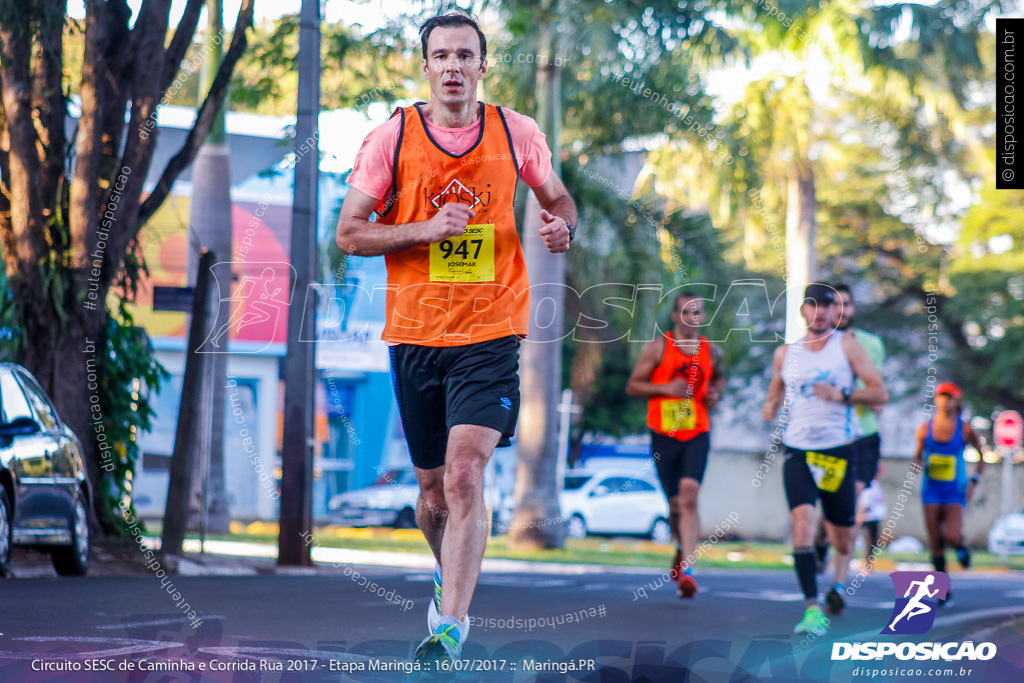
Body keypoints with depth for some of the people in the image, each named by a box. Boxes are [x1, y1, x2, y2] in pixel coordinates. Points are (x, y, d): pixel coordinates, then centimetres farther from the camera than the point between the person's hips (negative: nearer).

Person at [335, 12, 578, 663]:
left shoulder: (518, 133, 2)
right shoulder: (391, 138, -1)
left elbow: (558, 197, 19)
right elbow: (349, 233, 0)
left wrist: (563, 225, -5)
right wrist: (424, 229, -14)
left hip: (491, 333, -2)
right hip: (416, 334, 2)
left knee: (465, 473, -18)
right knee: (434, 487, 12)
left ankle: (452, 623, -18)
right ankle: (449, 577, 42)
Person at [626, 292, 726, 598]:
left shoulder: (712, 352, 8)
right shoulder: (659, 348, 0)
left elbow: (719, 377, 29)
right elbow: (632, 386, 0)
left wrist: (715, 393, 6)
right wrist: (666, 388, -15)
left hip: (697, 435, 0)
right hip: (664, 435, 0)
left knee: (689, 494, -19)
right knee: (675, 502, 6)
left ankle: (687, 569, -24)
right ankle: (682, 548, 39)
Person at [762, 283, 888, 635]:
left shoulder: (846, 345, 1)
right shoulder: (785, 354, 9)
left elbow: (880, 392, -3)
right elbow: (774, 397, 23)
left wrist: (841, 395, -18)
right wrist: (770, 408, -1)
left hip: (838, 450, -1)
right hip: (798, 450, 1)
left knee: (841, 533, 8)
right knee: (802, 518, -21)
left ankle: (839, 580, 44)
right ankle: (812, 609, -23)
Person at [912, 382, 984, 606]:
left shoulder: (964, 429, -5)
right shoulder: (925, 428, 1)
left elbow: (982, 454, 6)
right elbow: (918, 455, 12)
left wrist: (974, 479, -5)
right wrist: (918, 462, -11)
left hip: (955, 492, -2)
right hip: (931, 489, 2)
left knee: (951, 536, -22)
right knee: (936, 545, 0)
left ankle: (961, 545, 17)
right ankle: (945, 590, 13)